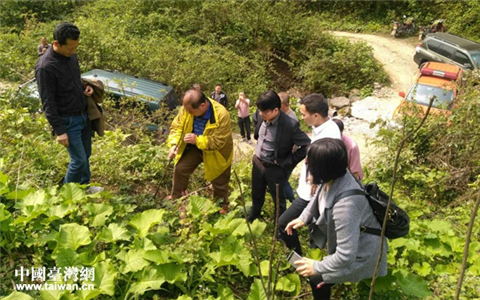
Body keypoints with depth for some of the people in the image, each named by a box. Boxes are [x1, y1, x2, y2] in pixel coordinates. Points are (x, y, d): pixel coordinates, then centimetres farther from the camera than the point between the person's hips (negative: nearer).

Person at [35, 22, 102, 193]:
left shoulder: (71, 55, 0)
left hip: (84, 115, 7)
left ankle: (84, 186, 38)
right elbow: (48, 103, -19)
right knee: (79, 160, 0)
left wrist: (86, 87, -3)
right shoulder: (45, 67, -23)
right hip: (68, 121, -7)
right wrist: (59, 130, -18)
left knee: (86, 155, 18)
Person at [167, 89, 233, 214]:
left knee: (219, 182, 12)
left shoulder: (221, 115, -37)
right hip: (193, 148, 4)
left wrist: (197, 140, -42)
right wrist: (174, 144, -31)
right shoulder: (187, 108, -23)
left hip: (215, 152, -4)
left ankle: (222, 206, 39)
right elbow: (177, 126, -14)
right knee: (180, 169, 4)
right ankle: (175, 198, 29)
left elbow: (218, 142, -33)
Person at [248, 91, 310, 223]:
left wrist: (286, 163, -21)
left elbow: (307, 146, -26)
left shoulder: (290, 125, -30)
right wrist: (257, 150, 9)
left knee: (278, 198, 18)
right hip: (257, 163, 6)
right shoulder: (262, 117, -10)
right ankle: (254, 213, 57)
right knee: (256, 193, 28)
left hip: (275, 169, -5)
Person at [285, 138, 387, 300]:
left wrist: (317, 267, -24)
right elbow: (318, 197, 6)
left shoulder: (345, 204, -45)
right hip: (350, 237, 8)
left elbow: (346, 255, -37)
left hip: (359, 252, -8)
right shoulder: (334, 176, -19)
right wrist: (303, 218, -2)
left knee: (317, 279, 4)